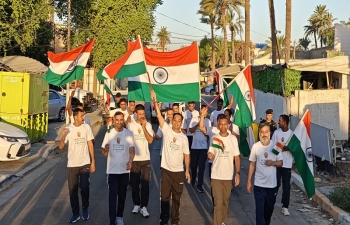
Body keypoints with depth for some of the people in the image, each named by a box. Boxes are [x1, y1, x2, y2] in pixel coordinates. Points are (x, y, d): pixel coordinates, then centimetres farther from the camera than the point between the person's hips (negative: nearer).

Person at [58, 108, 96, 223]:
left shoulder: (86, 127, -3)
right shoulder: (68, 129, -5)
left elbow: (90, 145, 1)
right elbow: (61, 147, -8)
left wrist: (93, 162, -1)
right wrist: (63, 136, -28)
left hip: (85, 163, 0)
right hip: (72, 164, 0)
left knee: (84, 188, 3)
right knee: (73, 190, 6)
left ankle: (85, 209, 25)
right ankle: (75, 213, 18)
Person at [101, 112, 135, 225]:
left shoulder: (129, 133, -2)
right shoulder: (109, 133, -2)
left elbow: (132, 149, -11)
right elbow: (104, 153, 0)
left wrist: (130, 161, -31)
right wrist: (105, 150, -25)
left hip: (124, 170, 1)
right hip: (112, 170, -1)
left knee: (122, 195, 14)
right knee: (112, 196, -5)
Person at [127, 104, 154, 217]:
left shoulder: (148, 125, 0)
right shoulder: (130, 125, -1)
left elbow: (150, 140, -11)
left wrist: (144, 127, -17)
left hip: (145, 159, 0)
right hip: (134, 159, 0)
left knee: (145, 184, -2)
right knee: (134, 183, 9)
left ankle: (144, 207, 4)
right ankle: (136, 204, 23)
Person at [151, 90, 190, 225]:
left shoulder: (184, 137, 2)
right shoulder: (166, 130, -4)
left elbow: (186, 155, 6)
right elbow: (159, 115, -16)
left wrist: (187, 170, 0)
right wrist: (155, 100, -27)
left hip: (179, 171, 2)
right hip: (166, 169, -2)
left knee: (177, 197, 11)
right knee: (165, 196, 7)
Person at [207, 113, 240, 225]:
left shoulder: (233, 139, -1)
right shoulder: (214, 138, -2)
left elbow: (237, 157, 1)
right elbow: (210, 155, 4)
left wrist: (238, 173, -7)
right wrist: (209, 155, -20)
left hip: (228, 176, 2)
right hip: (216, 176, -1)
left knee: (225, 201, 15)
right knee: (218, 202, -5)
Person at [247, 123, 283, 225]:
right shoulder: (255, 146, -6)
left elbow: (280, 163, 1)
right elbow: (252, 164, 1)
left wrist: (272, 163, -21)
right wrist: (249, 181, 0)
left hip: (272, 184, 2)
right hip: (259, 184, -2)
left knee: (269, 208, 20)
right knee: (259, 209, -3)